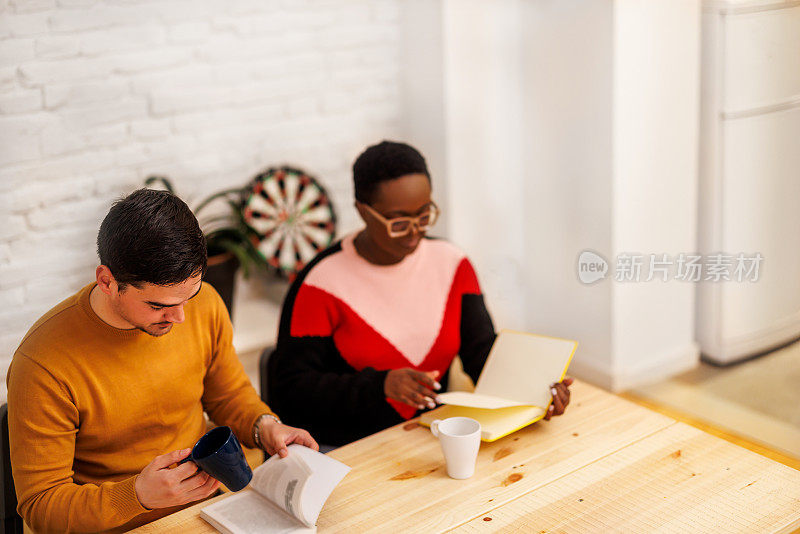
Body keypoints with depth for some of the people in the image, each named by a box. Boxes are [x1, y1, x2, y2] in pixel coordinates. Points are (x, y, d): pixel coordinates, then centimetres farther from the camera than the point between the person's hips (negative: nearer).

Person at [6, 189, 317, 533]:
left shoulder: (204, 304, -5)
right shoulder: (44, 366, -21)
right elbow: (41, 504, -15)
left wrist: (265, 426, -6)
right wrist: (138, 496, -30)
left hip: (207, 502, 3)